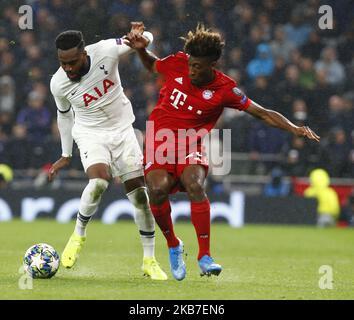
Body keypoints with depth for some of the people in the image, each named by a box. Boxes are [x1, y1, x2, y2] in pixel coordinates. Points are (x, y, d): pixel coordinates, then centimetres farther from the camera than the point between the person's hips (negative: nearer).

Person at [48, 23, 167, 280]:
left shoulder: (105, 51, -22)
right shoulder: (59, 83, -16)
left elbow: (146, 38, -12)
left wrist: (140, 37, -38)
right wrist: (66, 156, 13)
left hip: (122, 130, 1)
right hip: (90, 134, -1)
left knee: (139, 193, -2)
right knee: (98, 182, -30)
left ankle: (150, 260, 9)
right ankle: (79, 235, -4)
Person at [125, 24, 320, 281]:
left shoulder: (225, 88, -8)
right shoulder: (177, 64, -3)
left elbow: (262, 113, -5)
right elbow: (152, 65, 20)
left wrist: (294, 128, -16)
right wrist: (141, 49, 0)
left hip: (190, 146, -1)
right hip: (159, 141, 1)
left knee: (195, 185, -32)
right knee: (158, 189, -26)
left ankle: (205, 256, -24)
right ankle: (173, 245, 1)